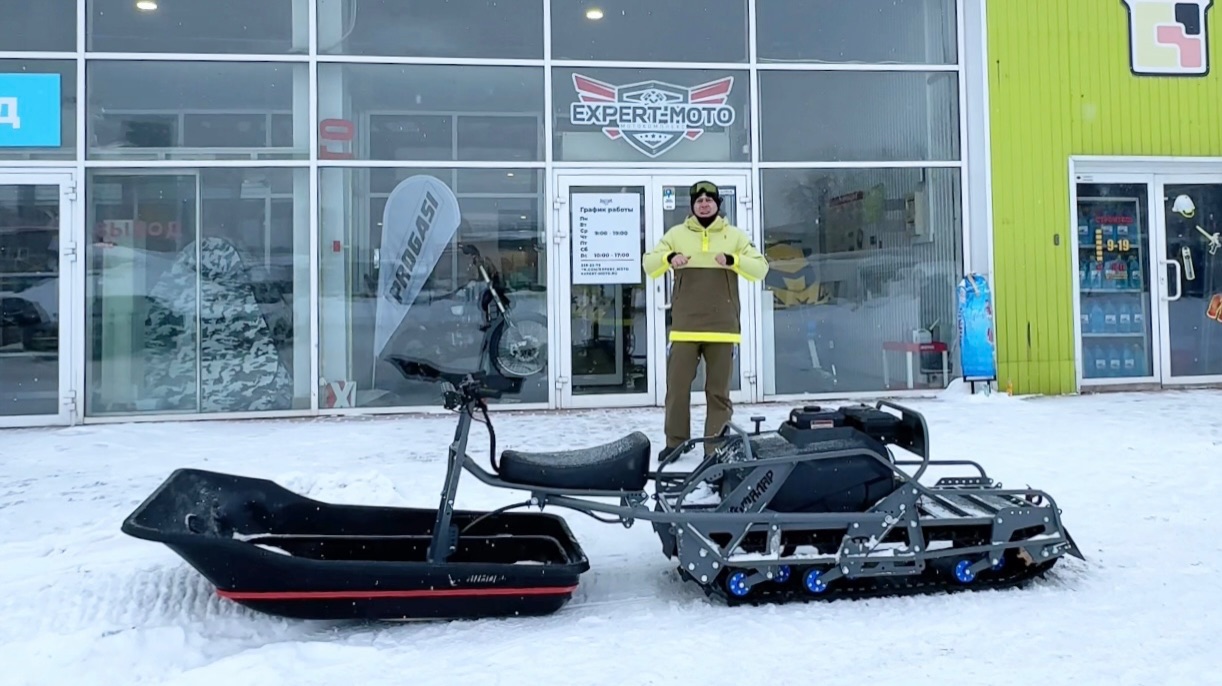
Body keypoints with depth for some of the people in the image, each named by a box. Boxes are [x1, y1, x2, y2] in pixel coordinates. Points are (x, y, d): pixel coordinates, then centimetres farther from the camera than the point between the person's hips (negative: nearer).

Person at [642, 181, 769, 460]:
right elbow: (648, 265, 6)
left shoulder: (735, 235, 8)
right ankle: (675, 442, 11)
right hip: (685, 326, 1)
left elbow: (760, 269, 1)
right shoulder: (676, 234, 9)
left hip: (722, 326, 0)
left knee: (719, 390, 4)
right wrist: (668, 258, -16)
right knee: (677, 387, 1)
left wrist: (733, 260, -18)